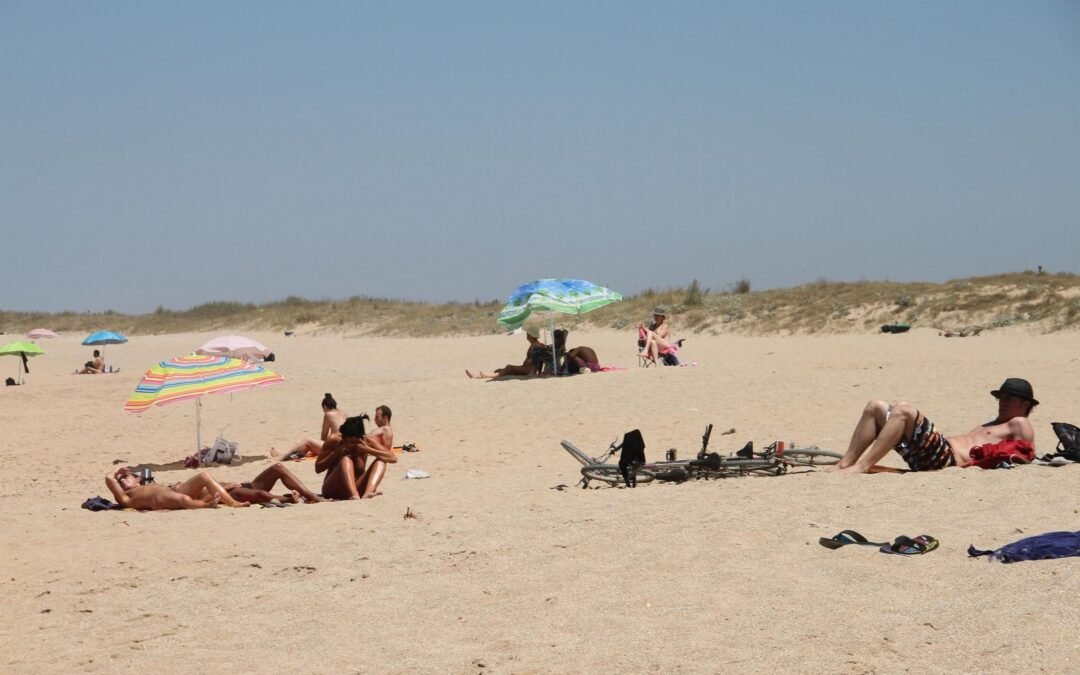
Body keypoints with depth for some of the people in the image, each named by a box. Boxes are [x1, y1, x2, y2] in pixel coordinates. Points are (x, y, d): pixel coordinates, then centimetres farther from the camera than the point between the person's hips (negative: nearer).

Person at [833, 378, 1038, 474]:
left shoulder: (1019, 425, 10)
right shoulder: (994, 424, 37)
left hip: (948, 457, -10)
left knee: (903, 410, -28)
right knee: (875, 407, 6)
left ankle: (862, 466, -31)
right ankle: (844, 465, -8)